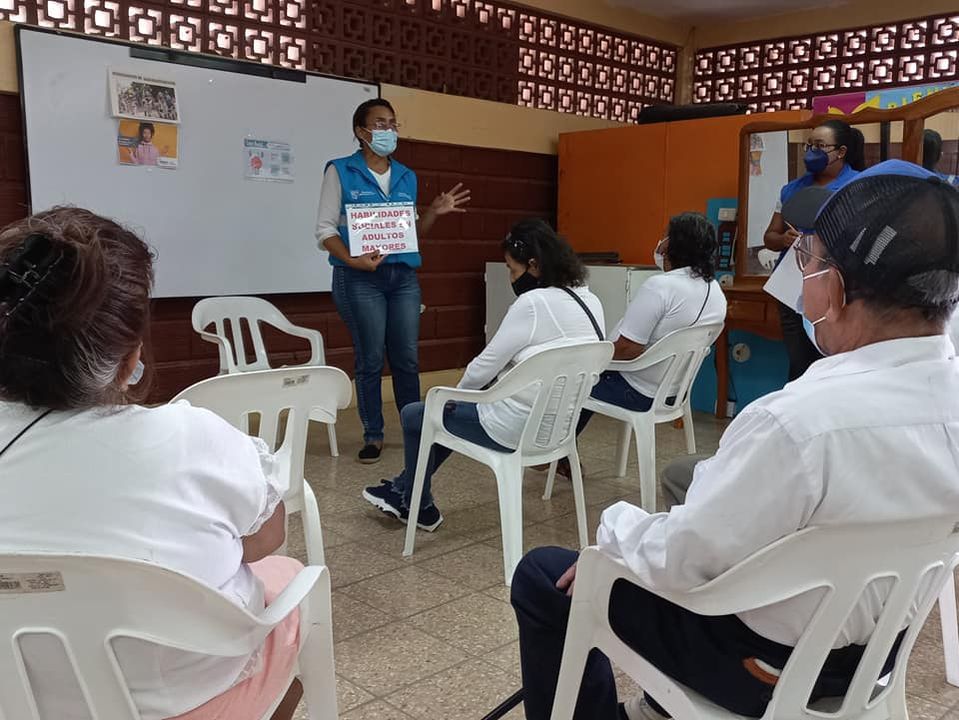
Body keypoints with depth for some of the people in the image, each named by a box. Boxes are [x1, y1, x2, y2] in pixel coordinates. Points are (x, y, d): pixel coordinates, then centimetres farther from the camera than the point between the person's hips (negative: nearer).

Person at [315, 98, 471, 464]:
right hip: (360, 279, -4)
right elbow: (325, 229, -5)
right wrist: (352, 260, -20)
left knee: (407, 358, 6)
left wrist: (434, 212, 3)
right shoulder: (341, 171, 0)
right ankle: (373, 436, 13)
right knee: (370, 359, 1)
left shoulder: (407, 177, 14)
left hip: (404, 276, 4)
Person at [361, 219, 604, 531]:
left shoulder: (532, 302, -21)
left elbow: (486, 365, -16)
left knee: (413, 416, 13)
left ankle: (419, 508, 30)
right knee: (455, 412, 30)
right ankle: (403, 490, 41)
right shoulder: (591, 302, 4)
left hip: (518, 429, -9)